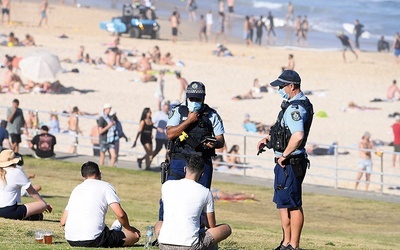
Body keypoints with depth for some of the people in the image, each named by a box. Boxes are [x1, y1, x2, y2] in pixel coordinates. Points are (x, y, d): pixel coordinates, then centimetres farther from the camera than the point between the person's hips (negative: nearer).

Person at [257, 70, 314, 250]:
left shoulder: (295, 108, -20)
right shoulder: (302, 103, 14)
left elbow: (298, 135, -35)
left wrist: (285, 155, -23)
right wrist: (268, 139, 17)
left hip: (290, 162, -11)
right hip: (284, 162, 11)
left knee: (293, 204, -5)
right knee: (283, 202, 18)